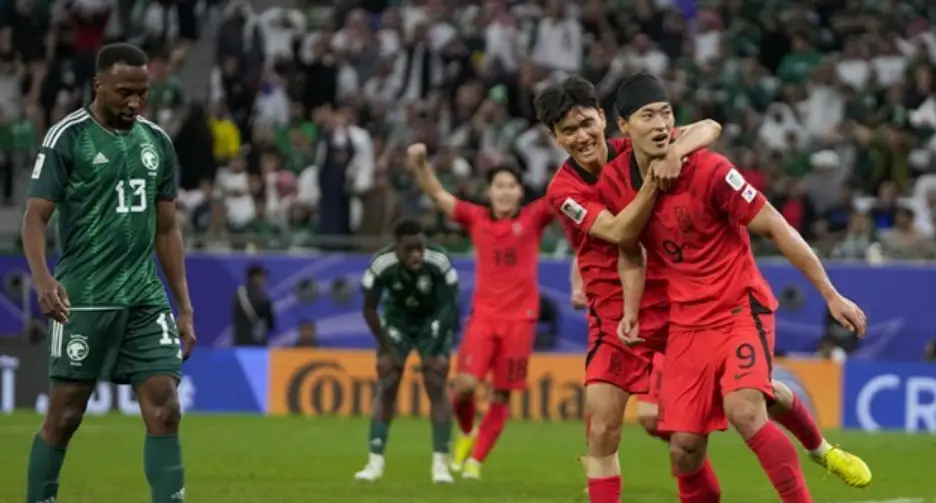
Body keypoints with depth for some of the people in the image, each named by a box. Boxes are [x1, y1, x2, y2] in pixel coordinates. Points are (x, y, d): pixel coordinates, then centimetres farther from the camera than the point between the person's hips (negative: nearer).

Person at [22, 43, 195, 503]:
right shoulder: (68, 138, -5)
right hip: (83, 301, -5)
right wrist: (43, 280, -26)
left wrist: (184, 307, 14)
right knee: (65, 415, 1)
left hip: (146, 300, 5)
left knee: (164, 410, -6)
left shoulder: (157, 142, 11)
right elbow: (35, 217, -9)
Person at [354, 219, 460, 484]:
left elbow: (450, 305, -19)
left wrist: (437, 351, -19)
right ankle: (375, 461, -2)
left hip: (433, 320, -1)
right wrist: (387, 349, -13)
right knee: (386, 386, -6)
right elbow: (369, 308, -15)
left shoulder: (439, 262, -32)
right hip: (396, 320, 1)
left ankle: (440, 463, -9)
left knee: (436, 385, -11)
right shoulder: (381, 265, -30)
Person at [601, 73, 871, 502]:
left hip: (741, 307, -4)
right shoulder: (614, 184, -4)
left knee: (743, 411, -29)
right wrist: (631, 312, -1)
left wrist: (831, 295, -9)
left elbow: (776, 229, -11)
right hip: (686, 321, 4)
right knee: (684, 448, -2)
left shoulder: (709, 170, -18)